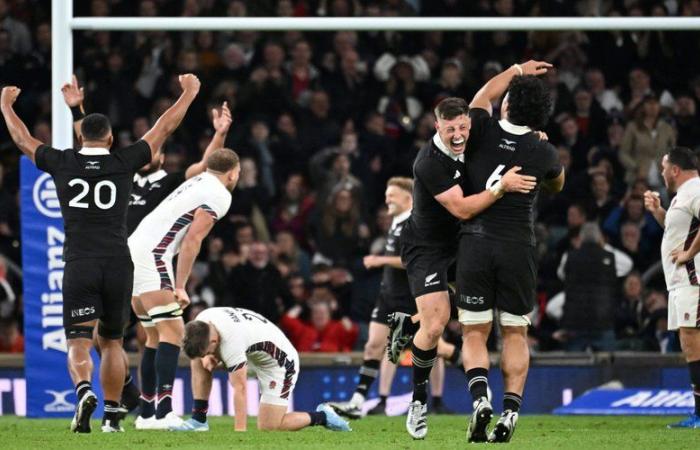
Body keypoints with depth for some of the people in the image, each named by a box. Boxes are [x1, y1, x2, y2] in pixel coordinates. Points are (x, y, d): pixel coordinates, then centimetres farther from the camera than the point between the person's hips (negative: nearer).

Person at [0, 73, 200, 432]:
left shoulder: (62, 163, 3)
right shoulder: (124, 162, 3)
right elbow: (165, 127, 14)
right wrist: (188, 93, 27)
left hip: (79, 265, -1)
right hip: (118, 264, 1)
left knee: (78, 343, -4)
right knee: (111, 342, 15)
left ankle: (83, 390, -32)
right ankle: (112, 413, 15)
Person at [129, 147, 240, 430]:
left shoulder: (197, 182, 19)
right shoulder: (219, 195, -5)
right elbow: (193, 239, -11)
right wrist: (180, 287, -11)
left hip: (132, 250, 10)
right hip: (152, 256, -10)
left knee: (157, 334, 15)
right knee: (172, 331, -12)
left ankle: (147, 415, 16)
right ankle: (163, 414, -21)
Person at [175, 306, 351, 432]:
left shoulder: (231, 342, -38)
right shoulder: (200, 322, -14)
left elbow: (240, 388, -36)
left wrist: (240, 430, -35)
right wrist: (209, 357, -15)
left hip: (280, 362, -9)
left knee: (268, 428, -13)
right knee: (198, 359, -4)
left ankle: (321, 417, 5)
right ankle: (199, 419, -1)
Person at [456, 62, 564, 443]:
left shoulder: (484, 133, -4)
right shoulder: (543, 152, -2)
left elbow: (483, 97, 20)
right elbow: (557, 186, 22)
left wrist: (516, 70, 33)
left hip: (476, 243, 0)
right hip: (519, 248, 0)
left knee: (474, 333, 5)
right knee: (515, 334, 10)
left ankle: (480, 397, -18)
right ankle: (510, 410, -3)